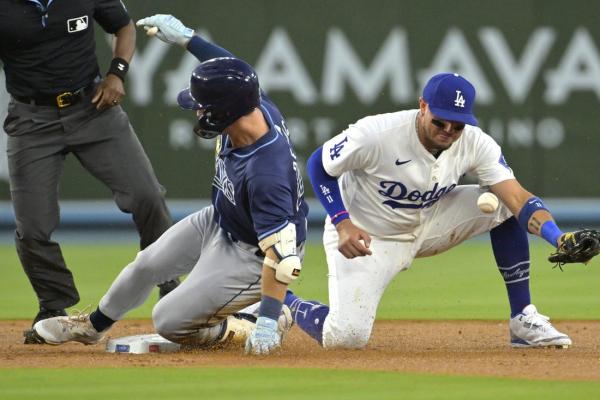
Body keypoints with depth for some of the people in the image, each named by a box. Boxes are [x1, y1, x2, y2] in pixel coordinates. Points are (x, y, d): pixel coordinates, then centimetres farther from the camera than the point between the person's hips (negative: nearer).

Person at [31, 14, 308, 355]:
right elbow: (232, 70, 4)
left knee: (170, 321, -7)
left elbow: (281, 252, -40)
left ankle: (268, 323, 8)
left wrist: (267, 321, -42)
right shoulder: (258, 105, -20)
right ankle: (92, 326, 44)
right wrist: (186, 38, 9)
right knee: (147, 264, 18)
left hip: (252, 254, -9)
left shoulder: (266, 175, -43)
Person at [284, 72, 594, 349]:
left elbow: (517, 197, -25)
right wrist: (342, 223, -27)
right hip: (363, 234, -5)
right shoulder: (377, 134, -29)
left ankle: (522, 320, -4)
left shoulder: (475, 143, -17)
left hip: (427, 223, 5)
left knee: (503, 204, -12)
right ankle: (284, 303, 12)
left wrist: (558, 238, -44)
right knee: (346, 337, -22)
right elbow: (318, 165, -15)